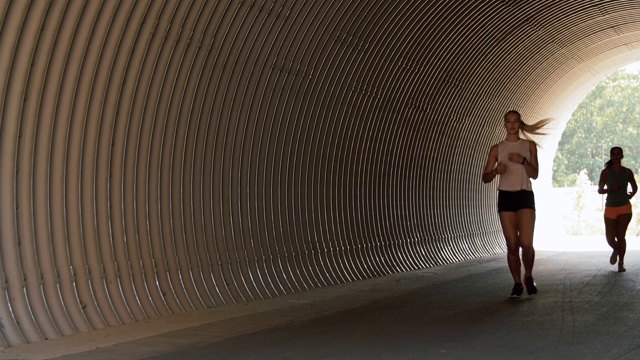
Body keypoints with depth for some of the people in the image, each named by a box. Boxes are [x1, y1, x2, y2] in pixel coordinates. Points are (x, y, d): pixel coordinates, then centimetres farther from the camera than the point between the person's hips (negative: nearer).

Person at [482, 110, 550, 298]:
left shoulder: (530, 146, 8)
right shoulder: (497, 148, 7)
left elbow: (534, 175, 0)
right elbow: (485, 178, 4)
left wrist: (523, 161, -16)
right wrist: (496, 171, -17)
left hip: (525, 196, -1)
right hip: (505, 197, 1)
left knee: (526, 243, -13)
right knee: (512, 245, -1)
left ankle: (529, 276, 14)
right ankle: (517, 283, 12)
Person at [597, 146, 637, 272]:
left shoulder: (627, 172, 4)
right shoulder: (606, 172, 0)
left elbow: (635, 187, 18)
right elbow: (600, 190, 1)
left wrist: (630, 195, 2)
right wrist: (610, 189, -15)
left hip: (625, 208, 0)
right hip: (610, 208, 0)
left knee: (621, 236, -8)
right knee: (610, 238, 0)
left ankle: (621, 263, 2)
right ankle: (616, 250, 34)